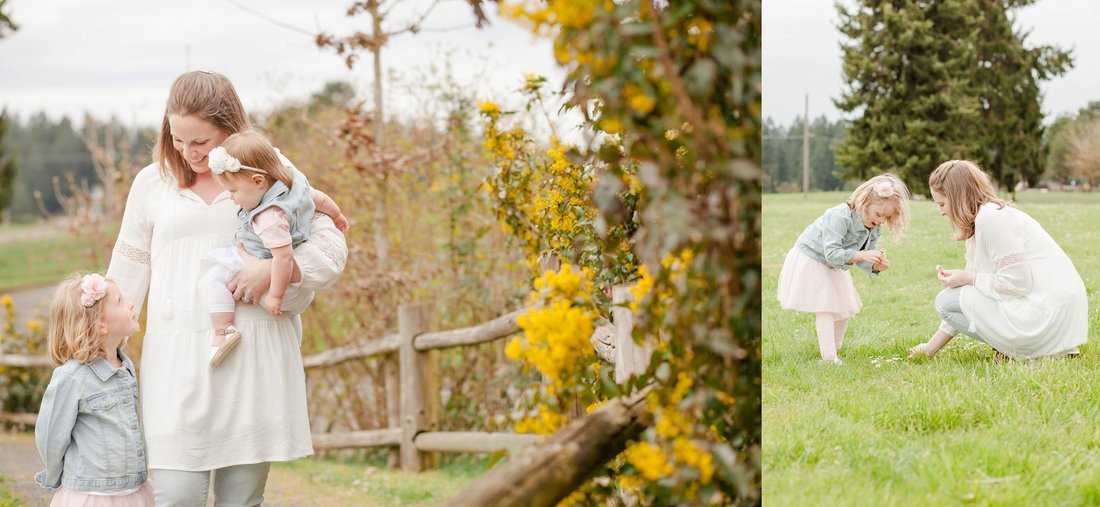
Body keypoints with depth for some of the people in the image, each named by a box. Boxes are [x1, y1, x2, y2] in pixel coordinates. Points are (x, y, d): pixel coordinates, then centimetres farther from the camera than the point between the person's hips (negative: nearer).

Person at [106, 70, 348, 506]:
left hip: (255, 353, -1)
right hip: (178, 356, 1)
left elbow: (331, 248, 2)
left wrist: (274, 269, -16)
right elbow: (128, 273, 18)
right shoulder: (152, 182, 10)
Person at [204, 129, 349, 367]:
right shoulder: (294, 180, -11)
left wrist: (275, 295, -30)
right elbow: (320, 199, 6)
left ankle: (223, 331, -21)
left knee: (215, 277, -18)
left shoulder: (269, 217, -37)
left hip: (264, 266, -10)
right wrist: (337, 216, 26)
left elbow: (284, 257, -38)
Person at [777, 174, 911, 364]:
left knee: (845, 309, 10)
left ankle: (834, 350, 23)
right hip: (811, 261, -8)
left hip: (834, 268, 8)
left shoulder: (875, 229, -8)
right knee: (825, 309, -16)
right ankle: (828, 357, -19)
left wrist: (877, 266, -27)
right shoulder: (840, 216, -34)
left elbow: (864, 261, -5)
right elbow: (831, 254, -39)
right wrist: (863, 255, -45)